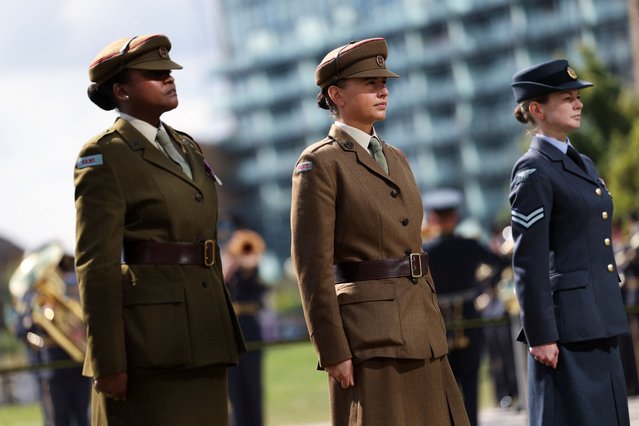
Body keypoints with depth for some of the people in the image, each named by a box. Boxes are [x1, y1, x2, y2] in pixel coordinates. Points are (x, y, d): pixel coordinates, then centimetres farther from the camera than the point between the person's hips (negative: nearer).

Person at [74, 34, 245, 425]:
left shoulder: (188, 149, 17)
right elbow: (96, 265, -12)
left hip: (202, 336, 8)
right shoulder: (104, 156, -6)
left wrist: (223, 340, 19)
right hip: (147, 338, -8)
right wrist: (108, 362, -17)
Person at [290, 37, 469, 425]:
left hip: (420, 331, 8)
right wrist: (333, 351, -15)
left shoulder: (396, 159, 17)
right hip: (368, 332, -8)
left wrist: (435, 327, 17)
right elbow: (313, 266, -11)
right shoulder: (320, 164, -7)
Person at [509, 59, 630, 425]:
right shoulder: (534, 172, -10)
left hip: (600, 323, 9)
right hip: (568, 324, -9)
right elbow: (529, 262, -14)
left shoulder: (583, 165, 18)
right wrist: (540, 335, -18)